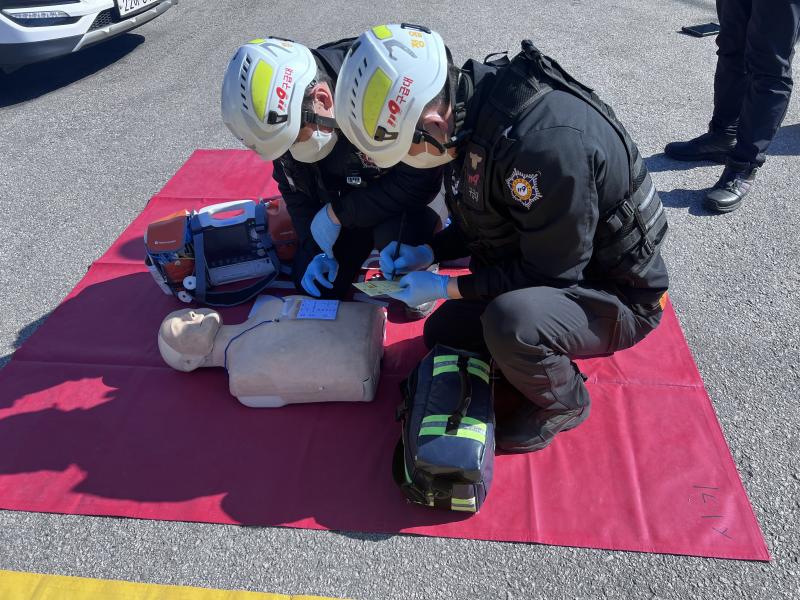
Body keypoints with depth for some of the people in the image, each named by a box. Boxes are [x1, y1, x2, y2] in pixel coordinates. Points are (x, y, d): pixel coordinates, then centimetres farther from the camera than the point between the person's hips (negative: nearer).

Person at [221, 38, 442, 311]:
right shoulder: (282, 117, -16)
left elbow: (420, 180, -36)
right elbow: (292, 187, 1)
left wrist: (336, 213, -29)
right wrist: (315, 248, -9)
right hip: (337, 203, 6)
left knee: (400, 231, -37)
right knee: (313, 287, 1)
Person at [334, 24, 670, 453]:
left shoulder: (543, 143, -36)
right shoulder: (471, 114, -7)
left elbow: (550, 272, -26)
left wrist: (446, 287, -20)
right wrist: (427, 253, -4)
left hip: (616, 294, -8)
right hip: (548, 273, 8)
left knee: (510, 321, -35)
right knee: (442, 333, 9)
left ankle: (564, 404, -3)